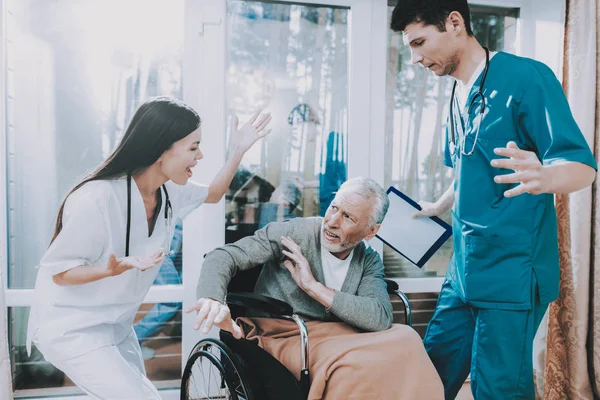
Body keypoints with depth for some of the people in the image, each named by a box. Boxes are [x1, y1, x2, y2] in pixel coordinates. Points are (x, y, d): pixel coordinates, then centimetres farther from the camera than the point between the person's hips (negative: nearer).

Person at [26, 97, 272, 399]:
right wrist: (113, 269, -40)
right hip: (70, 329, -8)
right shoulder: (97, 199, -31)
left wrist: (237, 151, -1)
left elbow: (212, 195, 13)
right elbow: (57, 272, -21)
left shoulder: (169, 191, -7)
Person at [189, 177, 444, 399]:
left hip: (337, 338, 4)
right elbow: (225, 256, -12)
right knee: (353, 363, -33)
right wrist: (212, 298, -35)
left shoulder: (369, 261, 3)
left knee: (405, 340, -21)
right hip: (281, 335, -4)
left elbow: (381, 318, -13)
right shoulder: (292, 232, -7)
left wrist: (314, 287, -20)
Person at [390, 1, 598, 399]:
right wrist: (436, 209, 26)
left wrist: (541, 177, -36)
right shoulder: (458, 97, 13)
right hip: (464, 271, 8)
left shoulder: (526, 77, -11)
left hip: (511, 272, -7)